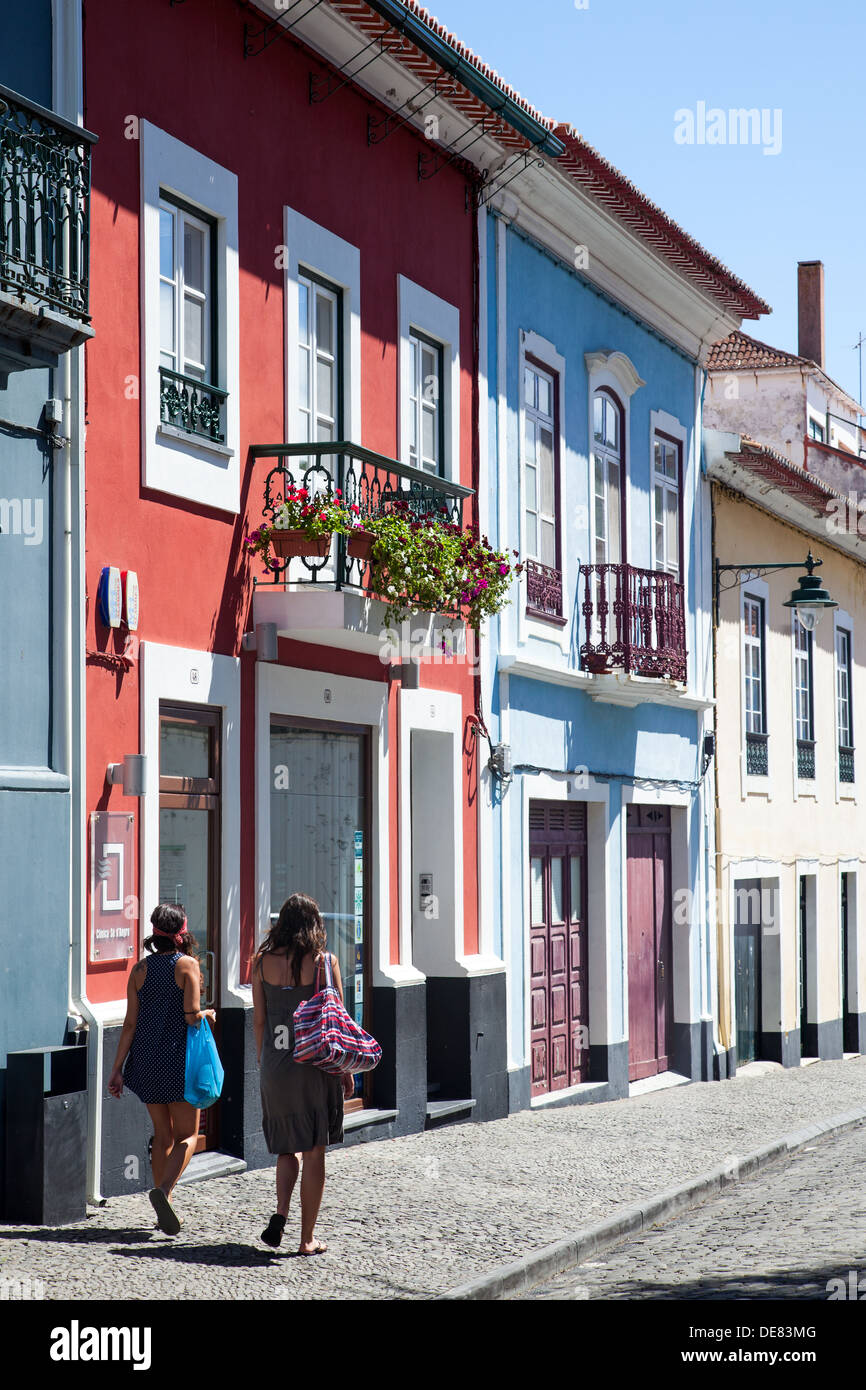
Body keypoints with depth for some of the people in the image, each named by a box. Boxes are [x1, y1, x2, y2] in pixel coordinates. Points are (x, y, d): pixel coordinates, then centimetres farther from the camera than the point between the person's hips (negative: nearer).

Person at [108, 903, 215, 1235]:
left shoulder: (140, 969, 5)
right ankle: (163, 1191, -20)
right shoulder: (187, 965, -8)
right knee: (187, 1135, 3)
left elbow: (130, 1023, 3)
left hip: (146, 1059, 5)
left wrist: (117, 1068, 5)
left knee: (163, 1133, 15)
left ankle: (163, 1208, 16)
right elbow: (192, 1017, -15)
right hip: (179, 1058, -5)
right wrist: (209, 1014, 7)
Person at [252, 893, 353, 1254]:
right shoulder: (324, 961, -6)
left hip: (276, 1065, 3)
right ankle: (307, 1238, 8)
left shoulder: (263, 962, 1)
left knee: (287, 1147, 18)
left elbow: (259, 1020, 5)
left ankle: (280, 1212, -5)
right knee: (314, 1153, 5)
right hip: (316, 1064, -2)